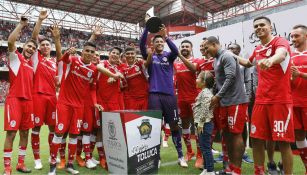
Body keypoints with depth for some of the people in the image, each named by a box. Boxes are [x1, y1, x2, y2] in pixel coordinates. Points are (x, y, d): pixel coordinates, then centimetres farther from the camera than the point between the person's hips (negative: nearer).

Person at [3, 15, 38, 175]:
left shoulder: (31, 62, 18)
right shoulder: (15, 57, 2)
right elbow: (10, 42, -13)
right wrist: (21, 25, -9)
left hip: (28, 100, 6)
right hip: (14, 99, -6)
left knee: (25, 132, 9)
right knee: (11, 132, -5)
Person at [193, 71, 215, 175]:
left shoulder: (205, 92, -14)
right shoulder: (205, 92, 16)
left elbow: (205, 109, -24)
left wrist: (200, 123, -21)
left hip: (205, 124, -10)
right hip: (203, 124, 10)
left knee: (206, 148, -3)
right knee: (204, 148, 15)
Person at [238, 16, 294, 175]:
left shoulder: (280, 41, -5)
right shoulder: (257, 50, 14)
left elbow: (281, 54, -32)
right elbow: (249, 63, 38)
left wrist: (271, 60, -54)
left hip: (280, 101, -6)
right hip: (260, 101, 6)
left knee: (283, 141, -2)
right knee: (256, 138, 7)